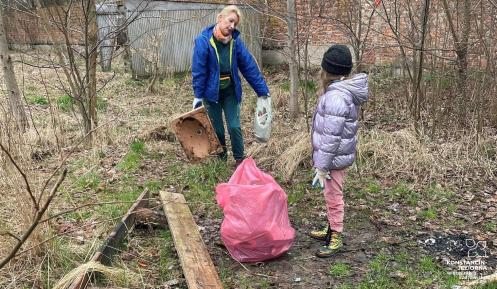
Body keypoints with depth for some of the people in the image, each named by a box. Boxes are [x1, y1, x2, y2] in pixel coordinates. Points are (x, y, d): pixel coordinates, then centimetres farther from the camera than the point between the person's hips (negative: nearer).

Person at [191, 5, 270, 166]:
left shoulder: (236, 41, -7)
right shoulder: (204, 41, -16)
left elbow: (249, 66, -5)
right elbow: (198, 71, -13)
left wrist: (262, 90, -4)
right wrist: (198, 96, -12)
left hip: (230, 92, 2)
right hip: (211, 92, -2)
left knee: (234, 127, 1)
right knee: (216, 129, 9)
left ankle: (240, 159, 20)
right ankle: (220, 159, 31)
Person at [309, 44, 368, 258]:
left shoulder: (336, 97, -26)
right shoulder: (344, 90, 6)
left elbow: (331, 137, -26)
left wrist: (322, 166, -21)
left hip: (334, 157, -10)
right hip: (339, 154, 10)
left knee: (333, 196, 4)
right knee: (331, 194, 22)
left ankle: (336, 238, 19)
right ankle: (331, 229, 37)